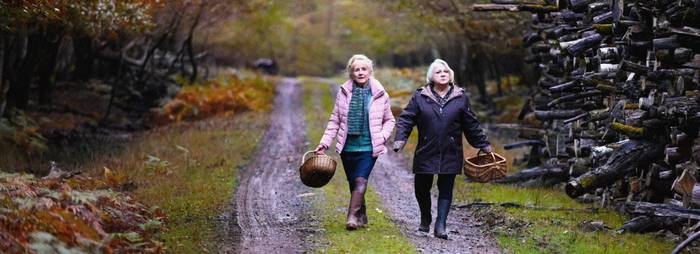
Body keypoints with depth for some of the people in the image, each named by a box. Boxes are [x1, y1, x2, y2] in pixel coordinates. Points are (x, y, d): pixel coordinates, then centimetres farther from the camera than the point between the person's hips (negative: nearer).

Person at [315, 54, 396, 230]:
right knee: (353, 183, 10)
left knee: (361, 180, -17)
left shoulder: (380, 94, 0)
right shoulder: (344, 93, 2)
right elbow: (335, 121, 7)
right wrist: (324, 143, 0)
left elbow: (389, 120, 11)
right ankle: (361, 216, 26)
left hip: (369, 148, -3)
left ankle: (352, 217, -22)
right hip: (348, 147, 3)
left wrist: (383, 136, -7)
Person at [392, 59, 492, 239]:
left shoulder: (460, 98, 5)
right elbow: (406, 118, 1)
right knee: (421, 188, 7)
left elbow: (471, 125, 12)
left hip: (450, 154, 0)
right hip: (426, 153, 0)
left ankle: (440, 225, 2)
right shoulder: (420, 97, 2)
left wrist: (484, 145, 13)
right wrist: (400, 139, -13)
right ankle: (425, 219, 31)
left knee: (446, 190, -2)